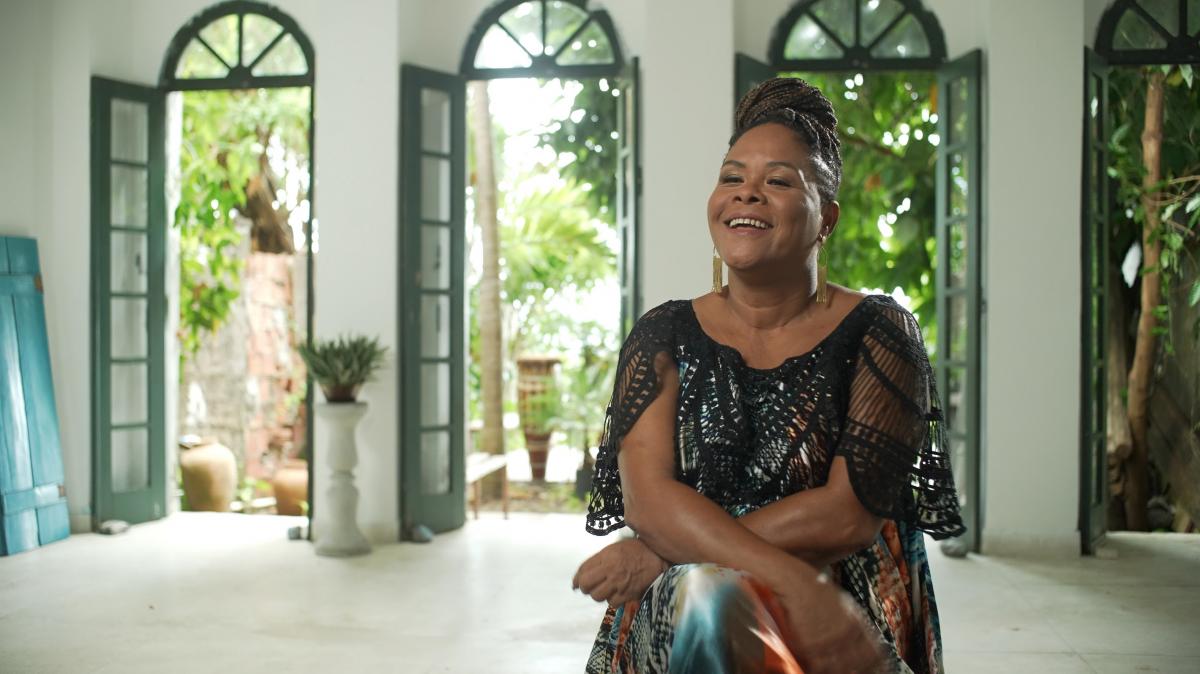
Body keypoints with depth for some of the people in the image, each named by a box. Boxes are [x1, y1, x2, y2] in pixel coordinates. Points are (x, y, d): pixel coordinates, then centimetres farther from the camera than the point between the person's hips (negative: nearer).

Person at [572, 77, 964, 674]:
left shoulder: (877, 333, 4)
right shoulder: (664, 335, 10)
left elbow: (850, 513, -6)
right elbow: (647, 495, -5)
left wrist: (664, 554, -9)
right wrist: (793, 579, -21)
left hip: (844, 617, -2)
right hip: (678, 618, 2)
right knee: (706, 596, -35)